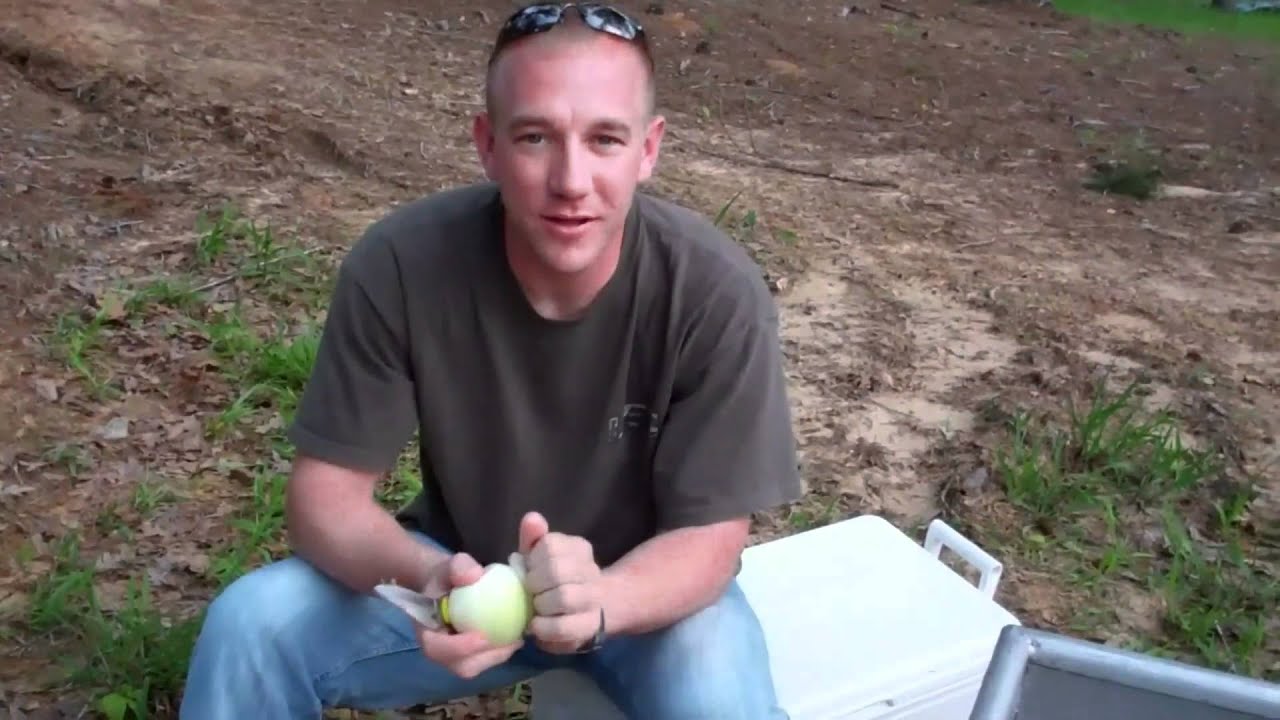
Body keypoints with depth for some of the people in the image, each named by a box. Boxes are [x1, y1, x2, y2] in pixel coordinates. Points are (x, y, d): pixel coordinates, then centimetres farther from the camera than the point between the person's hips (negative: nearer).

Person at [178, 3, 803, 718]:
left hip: (649, 586, -1)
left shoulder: (717, 293, -26)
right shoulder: (399, 263, -22)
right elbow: (327, 492, -16)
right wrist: (428, 577, -36)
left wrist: (599, 601, -40)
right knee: (251, 625, -17)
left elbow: (708, 538, -20)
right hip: (462, 571, 2)